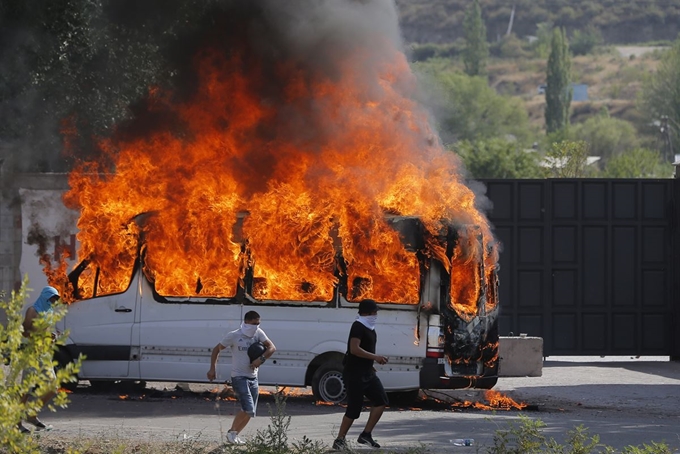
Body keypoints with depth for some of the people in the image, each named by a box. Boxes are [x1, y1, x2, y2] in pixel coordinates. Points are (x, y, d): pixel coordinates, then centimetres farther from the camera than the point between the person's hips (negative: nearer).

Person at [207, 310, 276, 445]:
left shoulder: (258, 333, 4)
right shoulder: (234, 336, -8)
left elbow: (272, 348, -1)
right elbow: (217, 349, 1)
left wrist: (261, 359, -19)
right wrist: (212, 369, -6)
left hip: (253, 378, 6)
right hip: (239, 378, -6)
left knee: (250, 412, 7)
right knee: (248, 409, -18)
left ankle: (235, 435, 22)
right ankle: (232, 432, -1)